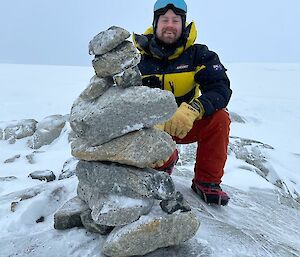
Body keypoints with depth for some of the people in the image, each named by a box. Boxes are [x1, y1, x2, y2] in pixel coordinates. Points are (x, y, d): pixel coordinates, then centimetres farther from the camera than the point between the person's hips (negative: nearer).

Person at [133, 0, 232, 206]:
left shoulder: (197, 54, -9)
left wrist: (193, 110, -43)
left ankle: (206, 181, -7)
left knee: (219, 117, -27)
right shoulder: (139, 58, -8)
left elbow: (221, 88, -22)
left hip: (188, 125, 0)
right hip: (153, 127, 1)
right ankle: (167, 160, 13)